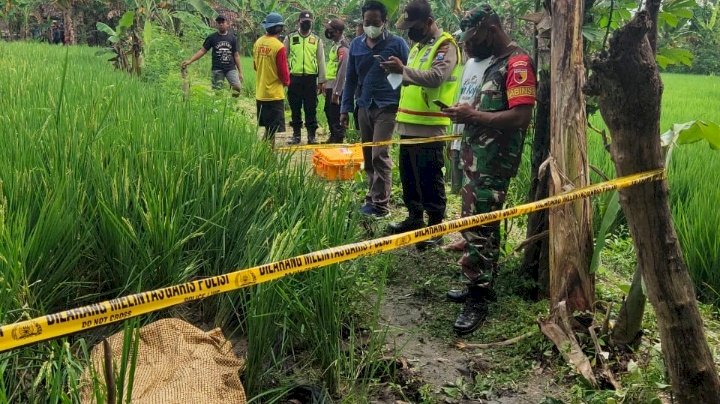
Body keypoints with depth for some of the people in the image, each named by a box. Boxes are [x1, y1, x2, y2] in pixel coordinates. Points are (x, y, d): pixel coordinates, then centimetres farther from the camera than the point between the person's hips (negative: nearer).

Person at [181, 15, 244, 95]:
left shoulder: (232, 38, 8)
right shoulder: (212, 38, 6)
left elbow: (236, 55, 10)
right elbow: (203, 50, 4)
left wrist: (240, 71, 7)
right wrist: (190, 60, -8)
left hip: (230, 68, 0)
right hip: (217, 69, 0)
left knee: (238, 87, -19)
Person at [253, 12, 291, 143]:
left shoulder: (258, 43, 2)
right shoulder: (279, 47, -18)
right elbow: (283, 71, -13)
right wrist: (286, 82, 7)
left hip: (260, 92, 7)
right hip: (274, 93, -7)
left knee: (268, 127, 19)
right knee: (273, 129, 1)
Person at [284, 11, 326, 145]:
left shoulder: (317, 40, 7)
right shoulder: (290, 38, 6)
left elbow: (321, 61, 7)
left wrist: (321, 81, 2)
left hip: (311, 79, 0)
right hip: (294, 78, 0)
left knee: (311, 108, 2)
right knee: (295, 108, 6)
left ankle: (311, 135, 10)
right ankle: (296, 135, 16)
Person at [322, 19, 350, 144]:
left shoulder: (342, 47, -18)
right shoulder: (335, 45, 14)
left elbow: (343, 70, -22)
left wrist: (336, 92, -22)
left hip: (337, 87, -10)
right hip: (331, 85, 10)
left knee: (335, 115, -4)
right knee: (329, 111, 19)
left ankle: (338, 138, 5)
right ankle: (333, 136, 31)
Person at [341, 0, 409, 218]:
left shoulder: (397, 44, -6)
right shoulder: (356, 44, 8)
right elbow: (351, 78, 13)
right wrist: (345, 108, 9)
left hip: (386, 107, -5)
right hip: (364, 106, 5)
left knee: (379, 155, -11)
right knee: (367, 156, 11)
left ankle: (380, 205, -5)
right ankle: (373, 196, 23)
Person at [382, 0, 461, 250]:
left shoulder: (446, 46, -9)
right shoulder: (418, 46, 19)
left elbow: (435, 78, -25)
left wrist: (403, 69, -28)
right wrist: (400, 73, 11)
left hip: (430, 126, -9)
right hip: (409, 124, 9)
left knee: (430, 179, -3)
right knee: (409, 176, 16)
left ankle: (436, 226, 7)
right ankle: (415, 218, 30)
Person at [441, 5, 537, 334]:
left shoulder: (517, 64, -14)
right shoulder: (493, 62, 17)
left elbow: (521, 117, -23)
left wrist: (472, 115, -19)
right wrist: (466, 112, 6)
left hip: (494, 162, -10)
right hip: (476, 156, 10)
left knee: (478, 229, -7)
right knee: (478, 224, 14)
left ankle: (478, 300, 1)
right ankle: (480, 284, 25)